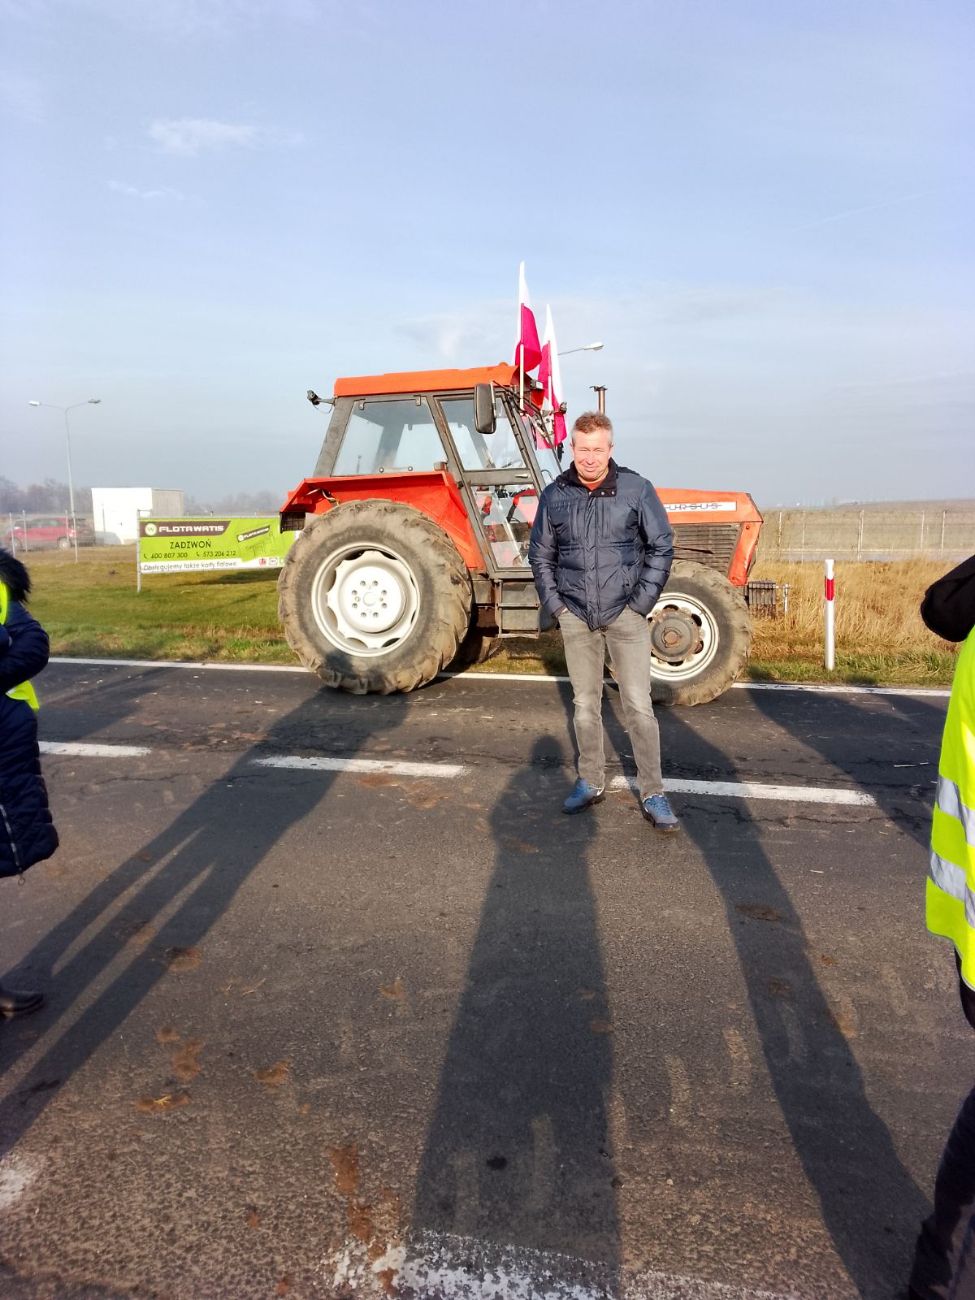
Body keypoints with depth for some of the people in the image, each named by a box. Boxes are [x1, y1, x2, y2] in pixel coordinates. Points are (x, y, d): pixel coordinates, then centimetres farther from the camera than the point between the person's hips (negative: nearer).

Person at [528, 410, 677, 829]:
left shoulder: (636, 489, -3)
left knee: (638, 705, -4)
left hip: (625, 614, -2)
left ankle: (653, 793, 7)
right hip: (576, 616, 3)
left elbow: (661, 547, 0)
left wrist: (642, 602, -7)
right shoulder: (554, 495, 3)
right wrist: (554, 605, 1)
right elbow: (540, 556, 10)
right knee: (584, 704, 11)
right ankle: (590, 782, 25)